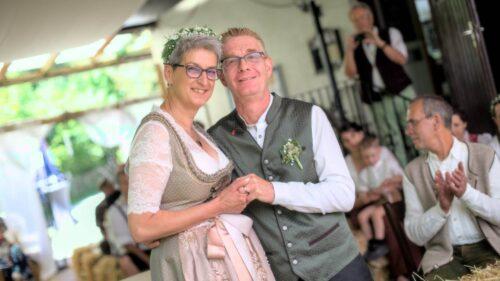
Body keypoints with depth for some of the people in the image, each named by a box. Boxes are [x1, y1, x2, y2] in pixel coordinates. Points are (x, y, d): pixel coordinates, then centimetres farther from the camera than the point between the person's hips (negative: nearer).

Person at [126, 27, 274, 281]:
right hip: (195, 260, -8)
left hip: (233, 250, 8)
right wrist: (218, 206, -18)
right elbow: (141, 228, -23)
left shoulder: (197, 132, 8)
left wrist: (236, 194, 0)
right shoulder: (155, 132, -17)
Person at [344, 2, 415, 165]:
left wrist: (380, 43, -17)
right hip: (377, 99, 1)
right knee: (392, 142, 1)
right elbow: (351, 73, -1)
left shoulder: (390, 34, 5)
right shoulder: (355, 45, 9)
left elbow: (402, 59, -9)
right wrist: (349, 50, -13)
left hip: (401, 93, -1)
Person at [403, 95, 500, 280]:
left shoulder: (484, 156, 1)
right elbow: (415, 235, 0)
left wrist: (467, 192, -19)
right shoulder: (412, 171, 4)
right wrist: (442, 207, -17)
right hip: (443, 256, 1)